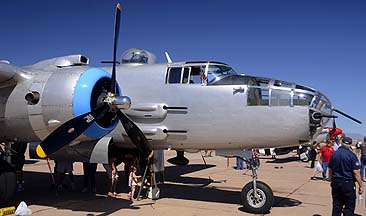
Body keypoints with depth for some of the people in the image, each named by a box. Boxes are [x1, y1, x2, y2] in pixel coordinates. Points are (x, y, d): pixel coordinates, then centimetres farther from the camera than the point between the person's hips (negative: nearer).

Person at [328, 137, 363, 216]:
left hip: (336, 183, 5)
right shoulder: (351, 155, -13)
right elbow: (356, 172, -15)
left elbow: (330, 170, 11)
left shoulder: (334, 154, 4)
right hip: (348, 183, -5)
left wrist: (331, 181, 23)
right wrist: (361, 185, -7)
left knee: (336, 206, 14)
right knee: (349, 207, 4)